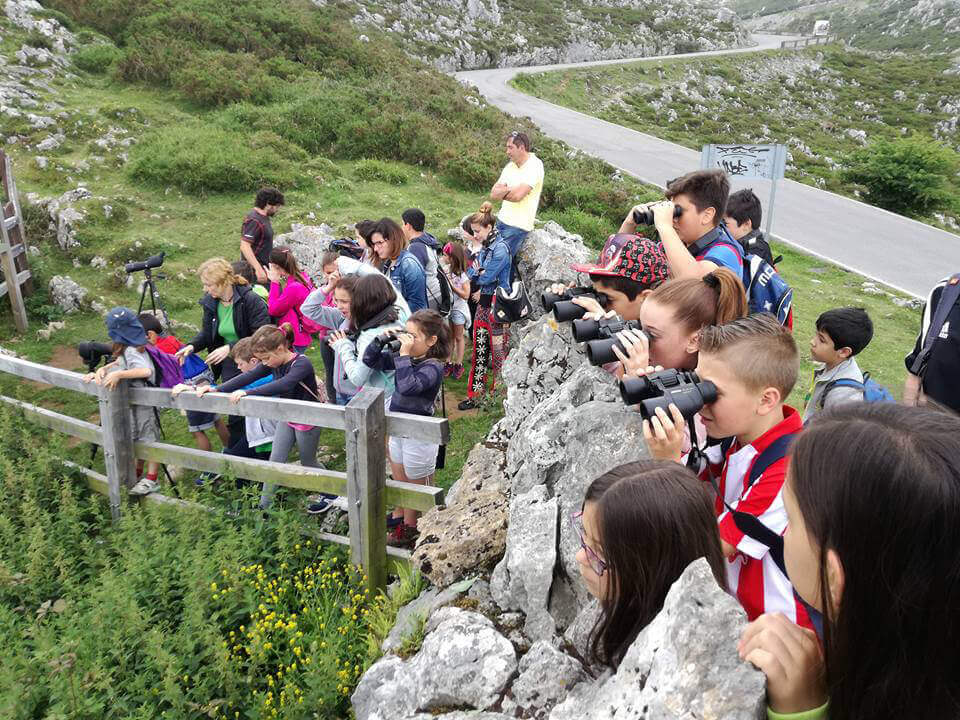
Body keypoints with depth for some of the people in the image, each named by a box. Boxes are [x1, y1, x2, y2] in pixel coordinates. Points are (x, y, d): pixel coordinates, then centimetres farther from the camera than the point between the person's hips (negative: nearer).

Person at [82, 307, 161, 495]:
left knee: (149, 438, 1)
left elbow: (146, 370, -40)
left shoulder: (131, 351, -25)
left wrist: (118, 374, -40)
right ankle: (136, 474, 33)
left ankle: (151, 480, 9)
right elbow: (117, 363, 12)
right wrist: (101, 371, -7)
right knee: (135, 438, 19)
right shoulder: (126, 349, 4)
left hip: (144, 402, -10)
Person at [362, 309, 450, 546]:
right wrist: (382, 339, -9)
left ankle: (412, 528, 32)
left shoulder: (433, 367, -24)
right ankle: (399, 517, 47)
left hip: (419, 437, -8)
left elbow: (408, 386, -40)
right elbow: (370, 360, 6)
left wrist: (404, 355, -36)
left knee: (418, 486, 14)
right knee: (399, 482, 26)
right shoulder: (404, 358, -1)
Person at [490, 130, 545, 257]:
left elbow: (517, 195, -20)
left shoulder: (534, 165, -11)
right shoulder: (510, 166, 12)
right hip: (502, 221, 7)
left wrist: (501, 192, -1)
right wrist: (509, 189, -13)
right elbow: (493, 194, 6)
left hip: (518, 226, -7)